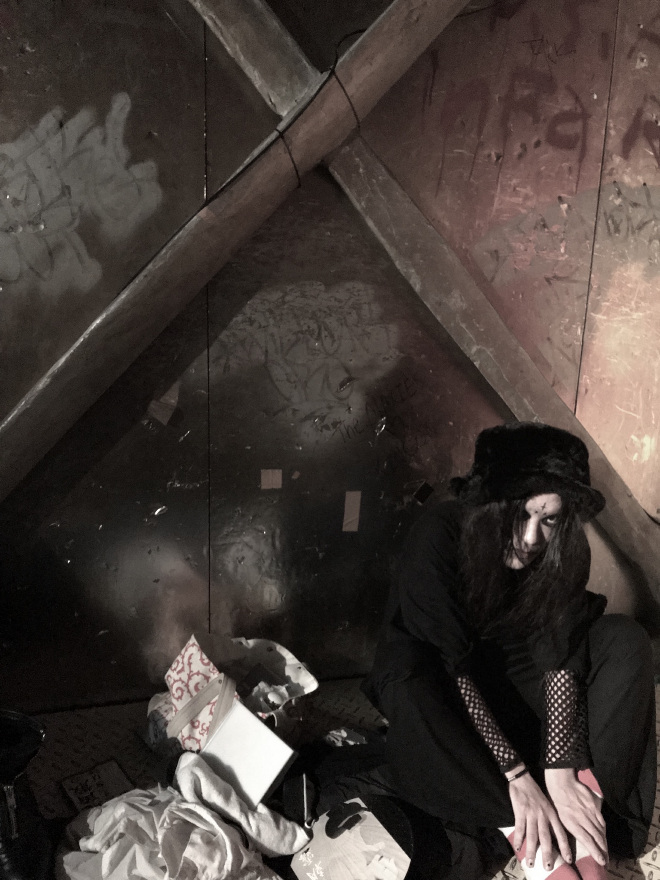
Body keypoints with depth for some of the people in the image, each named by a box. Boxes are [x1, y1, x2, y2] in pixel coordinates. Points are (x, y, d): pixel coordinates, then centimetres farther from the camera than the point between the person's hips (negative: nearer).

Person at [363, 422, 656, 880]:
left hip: (509, 667, 4)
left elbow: (559, 657, -21)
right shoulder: (438, 537, -30)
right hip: (433, 675, -4)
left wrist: (561, 775, -30)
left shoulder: (561, 551, -18)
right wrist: (517, 777, -34)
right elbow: (452, 668, -32)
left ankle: (588, 837, -25)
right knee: (410, 696, -40)